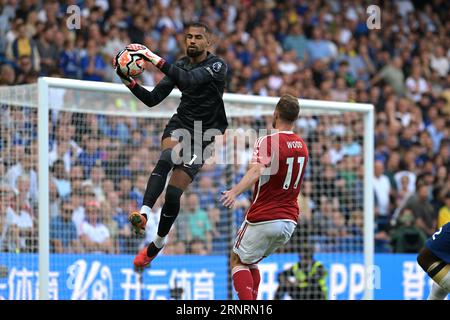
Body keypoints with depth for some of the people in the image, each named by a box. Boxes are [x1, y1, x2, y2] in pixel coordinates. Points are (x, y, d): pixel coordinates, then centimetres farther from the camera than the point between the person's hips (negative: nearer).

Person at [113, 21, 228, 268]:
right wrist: (128, 81, -12)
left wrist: (154, 58, -37)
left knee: (173, 194, -10)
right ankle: (143, 214, -52)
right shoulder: (181, 65, 5)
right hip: (180, 125, 3)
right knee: (166, 159, -34)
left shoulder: (217, 66, -12)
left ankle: (157, 244, 13)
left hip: (204, 134, -3)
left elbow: (189, 80, -32)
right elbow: (152, 99, 4)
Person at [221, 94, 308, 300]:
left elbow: (257, 171, -33)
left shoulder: (267, 142, -14)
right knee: (250, 262, 24)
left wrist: (234, 192, -47)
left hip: (263, 219, -7)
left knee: (237, 261, 7)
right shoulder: (302, 146, 9)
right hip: (290, 220, 7)